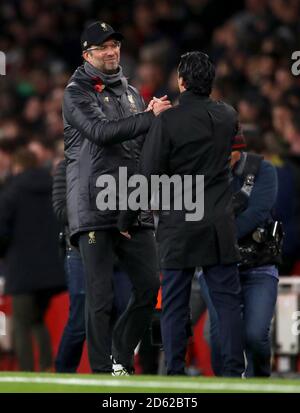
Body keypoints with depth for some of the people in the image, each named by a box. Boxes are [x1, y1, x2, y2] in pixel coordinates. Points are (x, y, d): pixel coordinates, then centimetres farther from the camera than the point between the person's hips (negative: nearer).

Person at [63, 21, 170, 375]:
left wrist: (153, 118, -1)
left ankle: (121, 358, 19)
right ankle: (102, 371, -1)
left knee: (149, 287, 2)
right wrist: (150, 118, -19)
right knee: (100, 296, -6)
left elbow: (145, 143, 20)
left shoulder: (131, 93, 20)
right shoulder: (76, 93, 0)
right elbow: (101, 132, -17)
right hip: (94, 209, -6)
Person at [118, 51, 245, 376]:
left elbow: (146, 176, -11)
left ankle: (175, 375, 1)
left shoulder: (168, 121, -12)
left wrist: (125, 221, 0)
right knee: (227, 300, 4)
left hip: (179, 227, -3)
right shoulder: (228, 116, 4)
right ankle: (233, 372, 1)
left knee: (174, 304, 3)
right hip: (220, 225, 3)